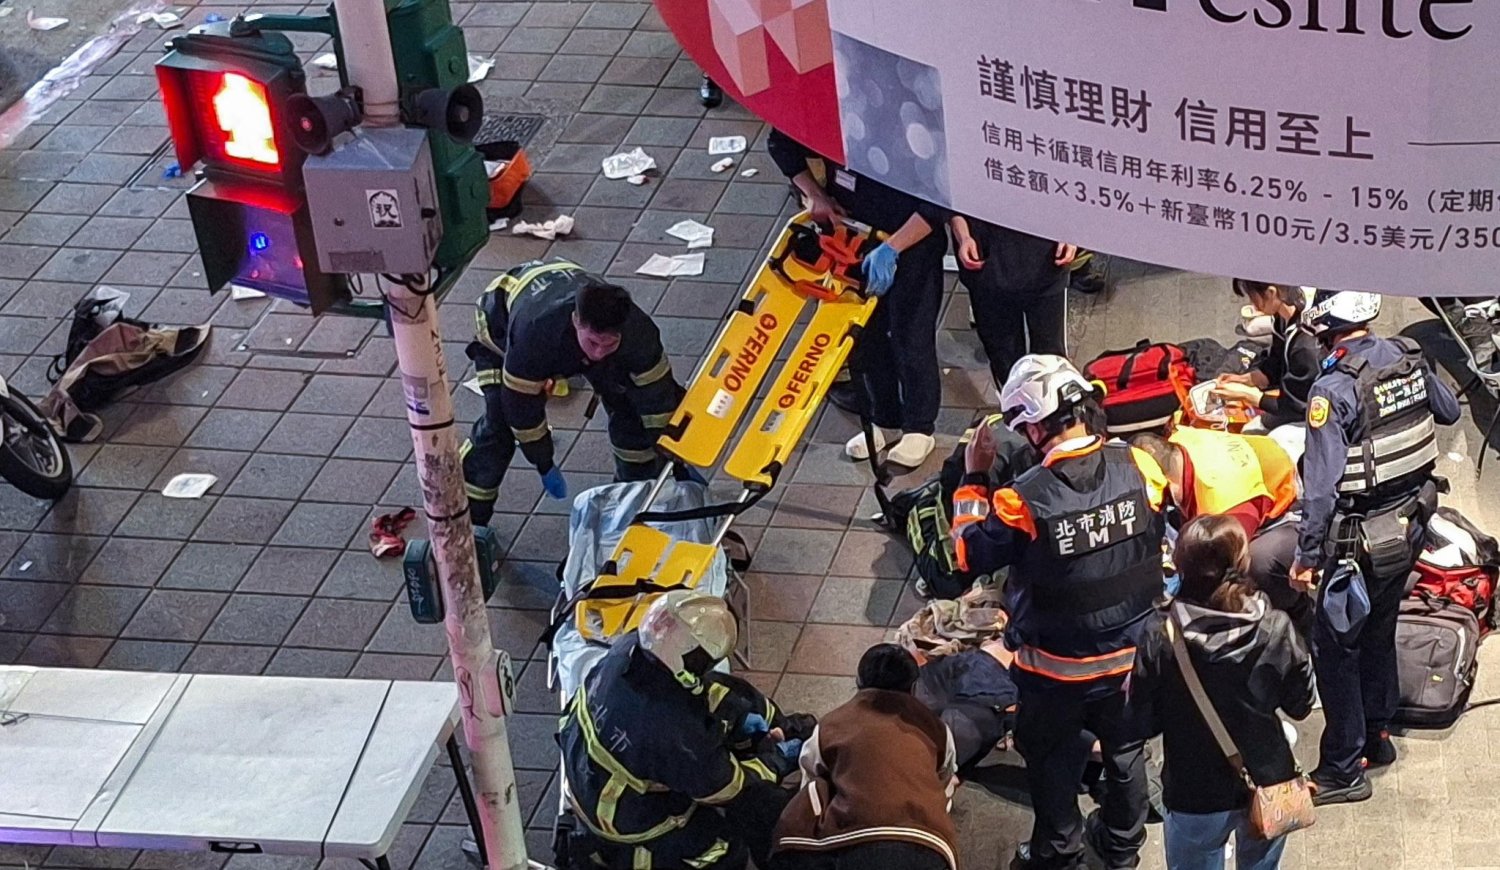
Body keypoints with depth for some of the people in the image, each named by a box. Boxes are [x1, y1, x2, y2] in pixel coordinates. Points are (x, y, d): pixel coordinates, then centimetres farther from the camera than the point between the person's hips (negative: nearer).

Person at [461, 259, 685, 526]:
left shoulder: (637, 331, -38)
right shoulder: (532, 334, -48)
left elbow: (659, 396, -24)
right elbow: (521, 403, -32)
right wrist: (544, 464, -19)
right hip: (502, 324, -4)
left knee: (628, 405, -3)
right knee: (499, 425, -19)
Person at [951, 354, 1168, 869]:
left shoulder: (1023, 500, -30)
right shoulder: (1139, 468, -20)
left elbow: (971, 555, -11)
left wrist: (974, 478, -3)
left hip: (1057, 670, -3)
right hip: (1133, 653, 3)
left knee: (1053, 763, 23)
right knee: (1125, 750, 27)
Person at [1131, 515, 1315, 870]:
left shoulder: (1161, 638, -20)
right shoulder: (1275, 629, -16)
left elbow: (1144, 721, -10)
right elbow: (1300, 706, -3)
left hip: (1195, 794, -1)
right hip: (1267, 785, 2)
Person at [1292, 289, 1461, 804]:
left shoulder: (1333, 389, -25)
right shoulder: (1410, 358, -4)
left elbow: (1321, 485, -24)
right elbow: (1449, 411, 15)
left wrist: (1306, 556, -16)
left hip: (1360, 540, -7)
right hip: (1411, 526, 7)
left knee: (1336, 650, 4)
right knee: (1379, 635, 24)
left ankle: (1342, 771, 11)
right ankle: (1376, 737, 39)